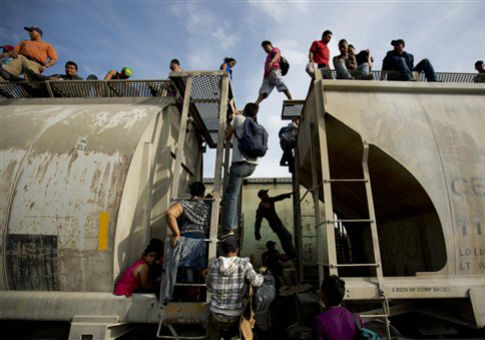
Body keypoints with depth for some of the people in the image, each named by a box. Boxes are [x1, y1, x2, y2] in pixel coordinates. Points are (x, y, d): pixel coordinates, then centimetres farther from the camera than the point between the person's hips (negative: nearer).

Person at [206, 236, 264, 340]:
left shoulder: (214, 264, -8)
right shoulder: (244, 263, -15)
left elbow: (209, 288, -1)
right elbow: (256, 282, -17)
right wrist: (262, 272, 2)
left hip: (216, 313, 1)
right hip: (235, 316, -1)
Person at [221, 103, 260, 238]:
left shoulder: (239, 118, 5)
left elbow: (227, 137, 11)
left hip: (240, 162, -6)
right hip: (253, 164, 7)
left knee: (232, 195, -7)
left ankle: (229, 228, -14)